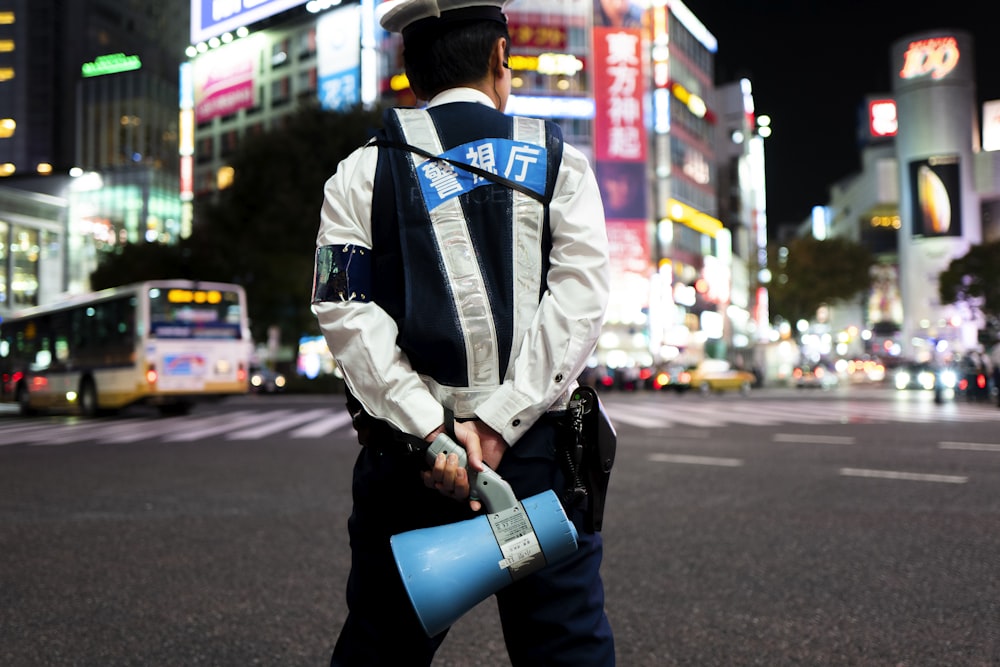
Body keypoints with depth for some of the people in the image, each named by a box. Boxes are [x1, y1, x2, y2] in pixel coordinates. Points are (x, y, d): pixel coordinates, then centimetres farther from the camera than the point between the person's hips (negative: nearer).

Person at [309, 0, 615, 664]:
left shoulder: (361, 173, 7)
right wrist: (498, 423, -12)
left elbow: (345, 311, -5)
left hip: (407, 454, 1)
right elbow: (579, 297, -7)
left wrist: (432, 429, -10)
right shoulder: (559, 160, 7)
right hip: (538, 450, -1)